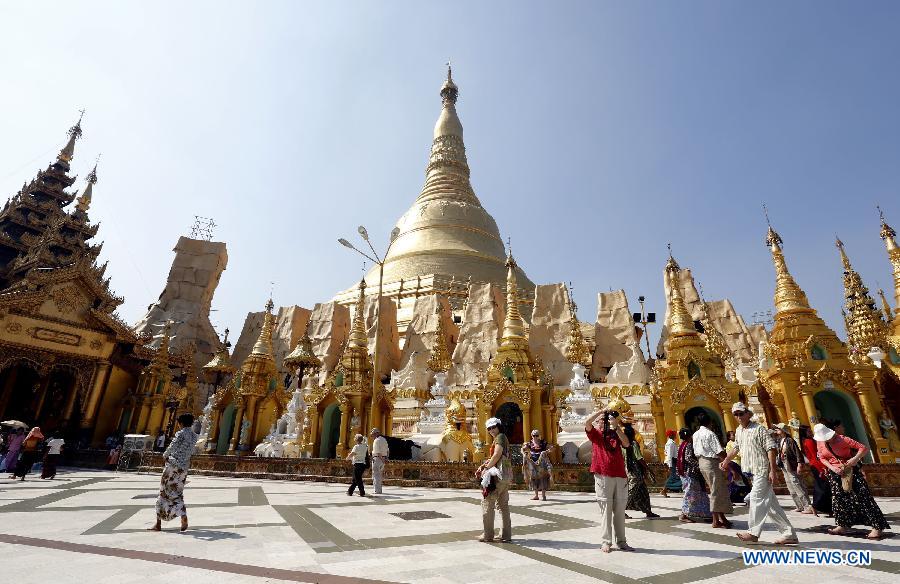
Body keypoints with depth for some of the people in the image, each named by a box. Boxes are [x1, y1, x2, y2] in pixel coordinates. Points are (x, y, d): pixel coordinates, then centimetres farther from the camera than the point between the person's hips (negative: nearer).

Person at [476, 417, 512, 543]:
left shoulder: (500, 437, -8)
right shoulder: (503, 438, 20)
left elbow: (497, 455, -20)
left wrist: (486, 468, -12)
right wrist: (483, 465, 7)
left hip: (498, 475, -10)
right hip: (506, 476, 10)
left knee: (487, 503, -1)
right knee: (503, 505, 13)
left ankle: (488, 535, 3)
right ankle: (506, 535, 17)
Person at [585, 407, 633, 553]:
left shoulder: (616, 434, 14)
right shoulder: (596, 434, 5)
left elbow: (626, 444, -5)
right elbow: (587, 422, -14)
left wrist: (617, 427, -10)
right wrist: (602, 410, -10)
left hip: (620, 477, 3)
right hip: (603, 477, -3)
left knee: (620, 510, 9)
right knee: (606, 510, 0)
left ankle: (621, 541, 19)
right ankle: (605, 542, 8)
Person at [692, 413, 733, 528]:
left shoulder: (695, 435, 10)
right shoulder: (710, 434, -15)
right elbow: (719, 452, -18)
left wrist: (700, 462, 20)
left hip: (701, 462, 8)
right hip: (712, 462, -8)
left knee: (715, 490, 16)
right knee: (717, 491, 1)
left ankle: (722, 517, 22)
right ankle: (716, 521, 7)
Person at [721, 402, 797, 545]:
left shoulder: (759, 429, -11)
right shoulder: (738, 431, 12)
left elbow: (771, 449, -15)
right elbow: (736, 448, 25)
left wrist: (772, 471, -20)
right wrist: (726, 461, 27)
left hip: (762, 471, -8)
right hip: (753, 472, 8)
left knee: (756, 498, -7)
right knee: (770, 503, 10)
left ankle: (753, 532, 1)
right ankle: (789, 534, 17)